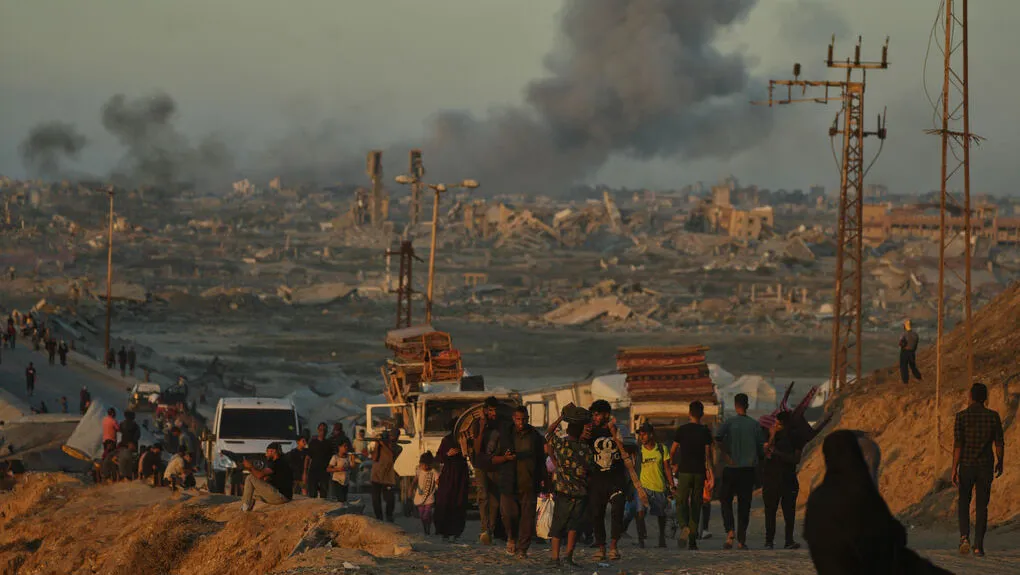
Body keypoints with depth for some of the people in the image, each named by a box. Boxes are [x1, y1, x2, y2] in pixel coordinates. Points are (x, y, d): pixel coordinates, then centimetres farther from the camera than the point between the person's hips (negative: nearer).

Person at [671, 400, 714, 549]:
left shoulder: (682, 430, -1)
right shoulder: (705, 432, 0)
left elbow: (672, 451, 5)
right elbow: (708, 454, -5)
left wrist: (674, 465, 23)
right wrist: (710, 472, -3)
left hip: (685, 471, -1)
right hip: (700, 472, 2)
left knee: (681, 503, 1)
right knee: (696, 505, 8)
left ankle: (684, 526, -30)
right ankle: (692, 541, 7)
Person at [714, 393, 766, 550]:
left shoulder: (729, 422, -4)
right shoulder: (755, 425, 3)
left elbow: (718, 438, -20)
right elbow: (762, 447, 3)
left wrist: (725, 455, -11)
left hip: (732, 468, -2)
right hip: (749, 469, 2)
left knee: (726, 500, 11)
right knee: (744, 504, 7)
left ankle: (730, 531, -10)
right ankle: (741, 540, 5)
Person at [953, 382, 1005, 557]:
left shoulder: (961, 417, -9)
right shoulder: (993, 417, -4)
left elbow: (957, 445, -12)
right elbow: (999, 444, 0)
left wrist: (954, 469, -8)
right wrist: (1000, 462, 17)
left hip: (966, 466, -1)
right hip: (986, 467, 1)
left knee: (963, 503, 16)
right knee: (981, 506, 9)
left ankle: (965, 536, -4)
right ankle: (978, 545, 4)